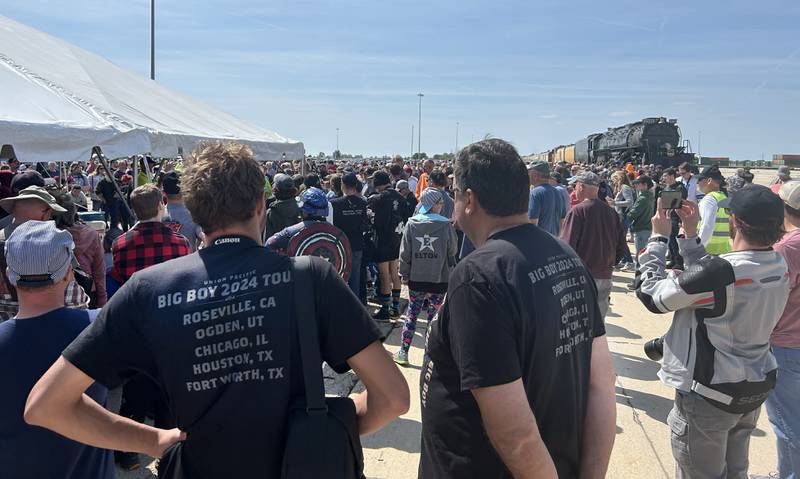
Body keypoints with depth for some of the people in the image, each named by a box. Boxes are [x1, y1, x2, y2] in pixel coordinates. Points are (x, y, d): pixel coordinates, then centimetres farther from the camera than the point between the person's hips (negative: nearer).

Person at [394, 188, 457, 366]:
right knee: (434, 317, 9)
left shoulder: (411, 223, -4)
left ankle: (403, 353, 17)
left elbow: (405, 252, -2)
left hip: (416, 279, 2)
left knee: (411, 314, 13)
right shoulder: (446, 225, -10)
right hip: (439, 279, -2)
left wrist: (404, 273, 8)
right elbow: (453, 250, 1)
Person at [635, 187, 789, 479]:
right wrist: (691, 236, 7)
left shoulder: (721, 272, -32)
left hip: (709, 394, -7)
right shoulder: (779, 268, -6)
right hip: (755, 388, 8)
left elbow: (652, 295, -20)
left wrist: (659, 238, -10)